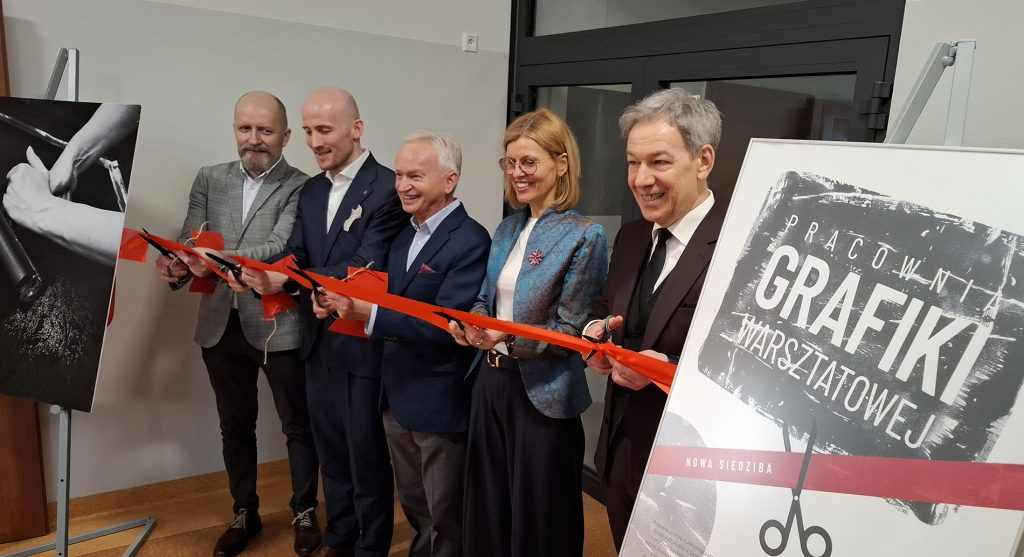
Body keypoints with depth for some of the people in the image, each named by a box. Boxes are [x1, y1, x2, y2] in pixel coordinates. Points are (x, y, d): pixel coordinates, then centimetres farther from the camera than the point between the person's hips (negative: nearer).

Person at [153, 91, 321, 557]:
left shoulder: (300, 188, -8)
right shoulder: (209, 179, 8)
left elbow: (280, 248, -21)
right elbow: (188, 241, 0)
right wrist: (174, 263, -24)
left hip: (279, 325, -4)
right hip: (221, 325, 5)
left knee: (297, 425, 10)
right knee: (235, 426, 18)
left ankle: (304, 512, 30)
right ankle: (244, 513, 37)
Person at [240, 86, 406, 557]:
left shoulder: (387, 188, -15)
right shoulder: (311, 190, 9)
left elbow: (365, 271, -23)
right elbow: (295, 255, 4)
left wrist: (288, 279, -31)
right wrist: (263, 271, -19)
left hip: (363, 344, -7)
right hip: (319, 341, 7)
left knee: (366, 455, 8)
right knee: (330, 449, 20)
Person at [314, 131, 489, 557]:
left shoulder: (470, 242, -20)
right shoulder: (405, 236, 8)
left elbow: (444, 327, -27)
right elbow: (396, 303, 7)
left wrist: (368, 313, -31)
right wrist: (347, 301, -12)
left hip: (440, 404, -8)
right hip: (397, 397, 8)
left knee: (445, 518, 14)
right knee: (414, 508, 25)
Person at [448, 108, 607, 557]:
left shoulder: (584, 235, -14)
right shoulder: (507, 228, 8)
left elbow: (570, 331, -15)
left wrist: (510, 338, -28)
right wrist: (470, 323, -8)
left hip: (542, 393, -6)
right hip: (491, 380, 7)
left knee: (538, 520, 11)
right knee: (488, 506, 21)